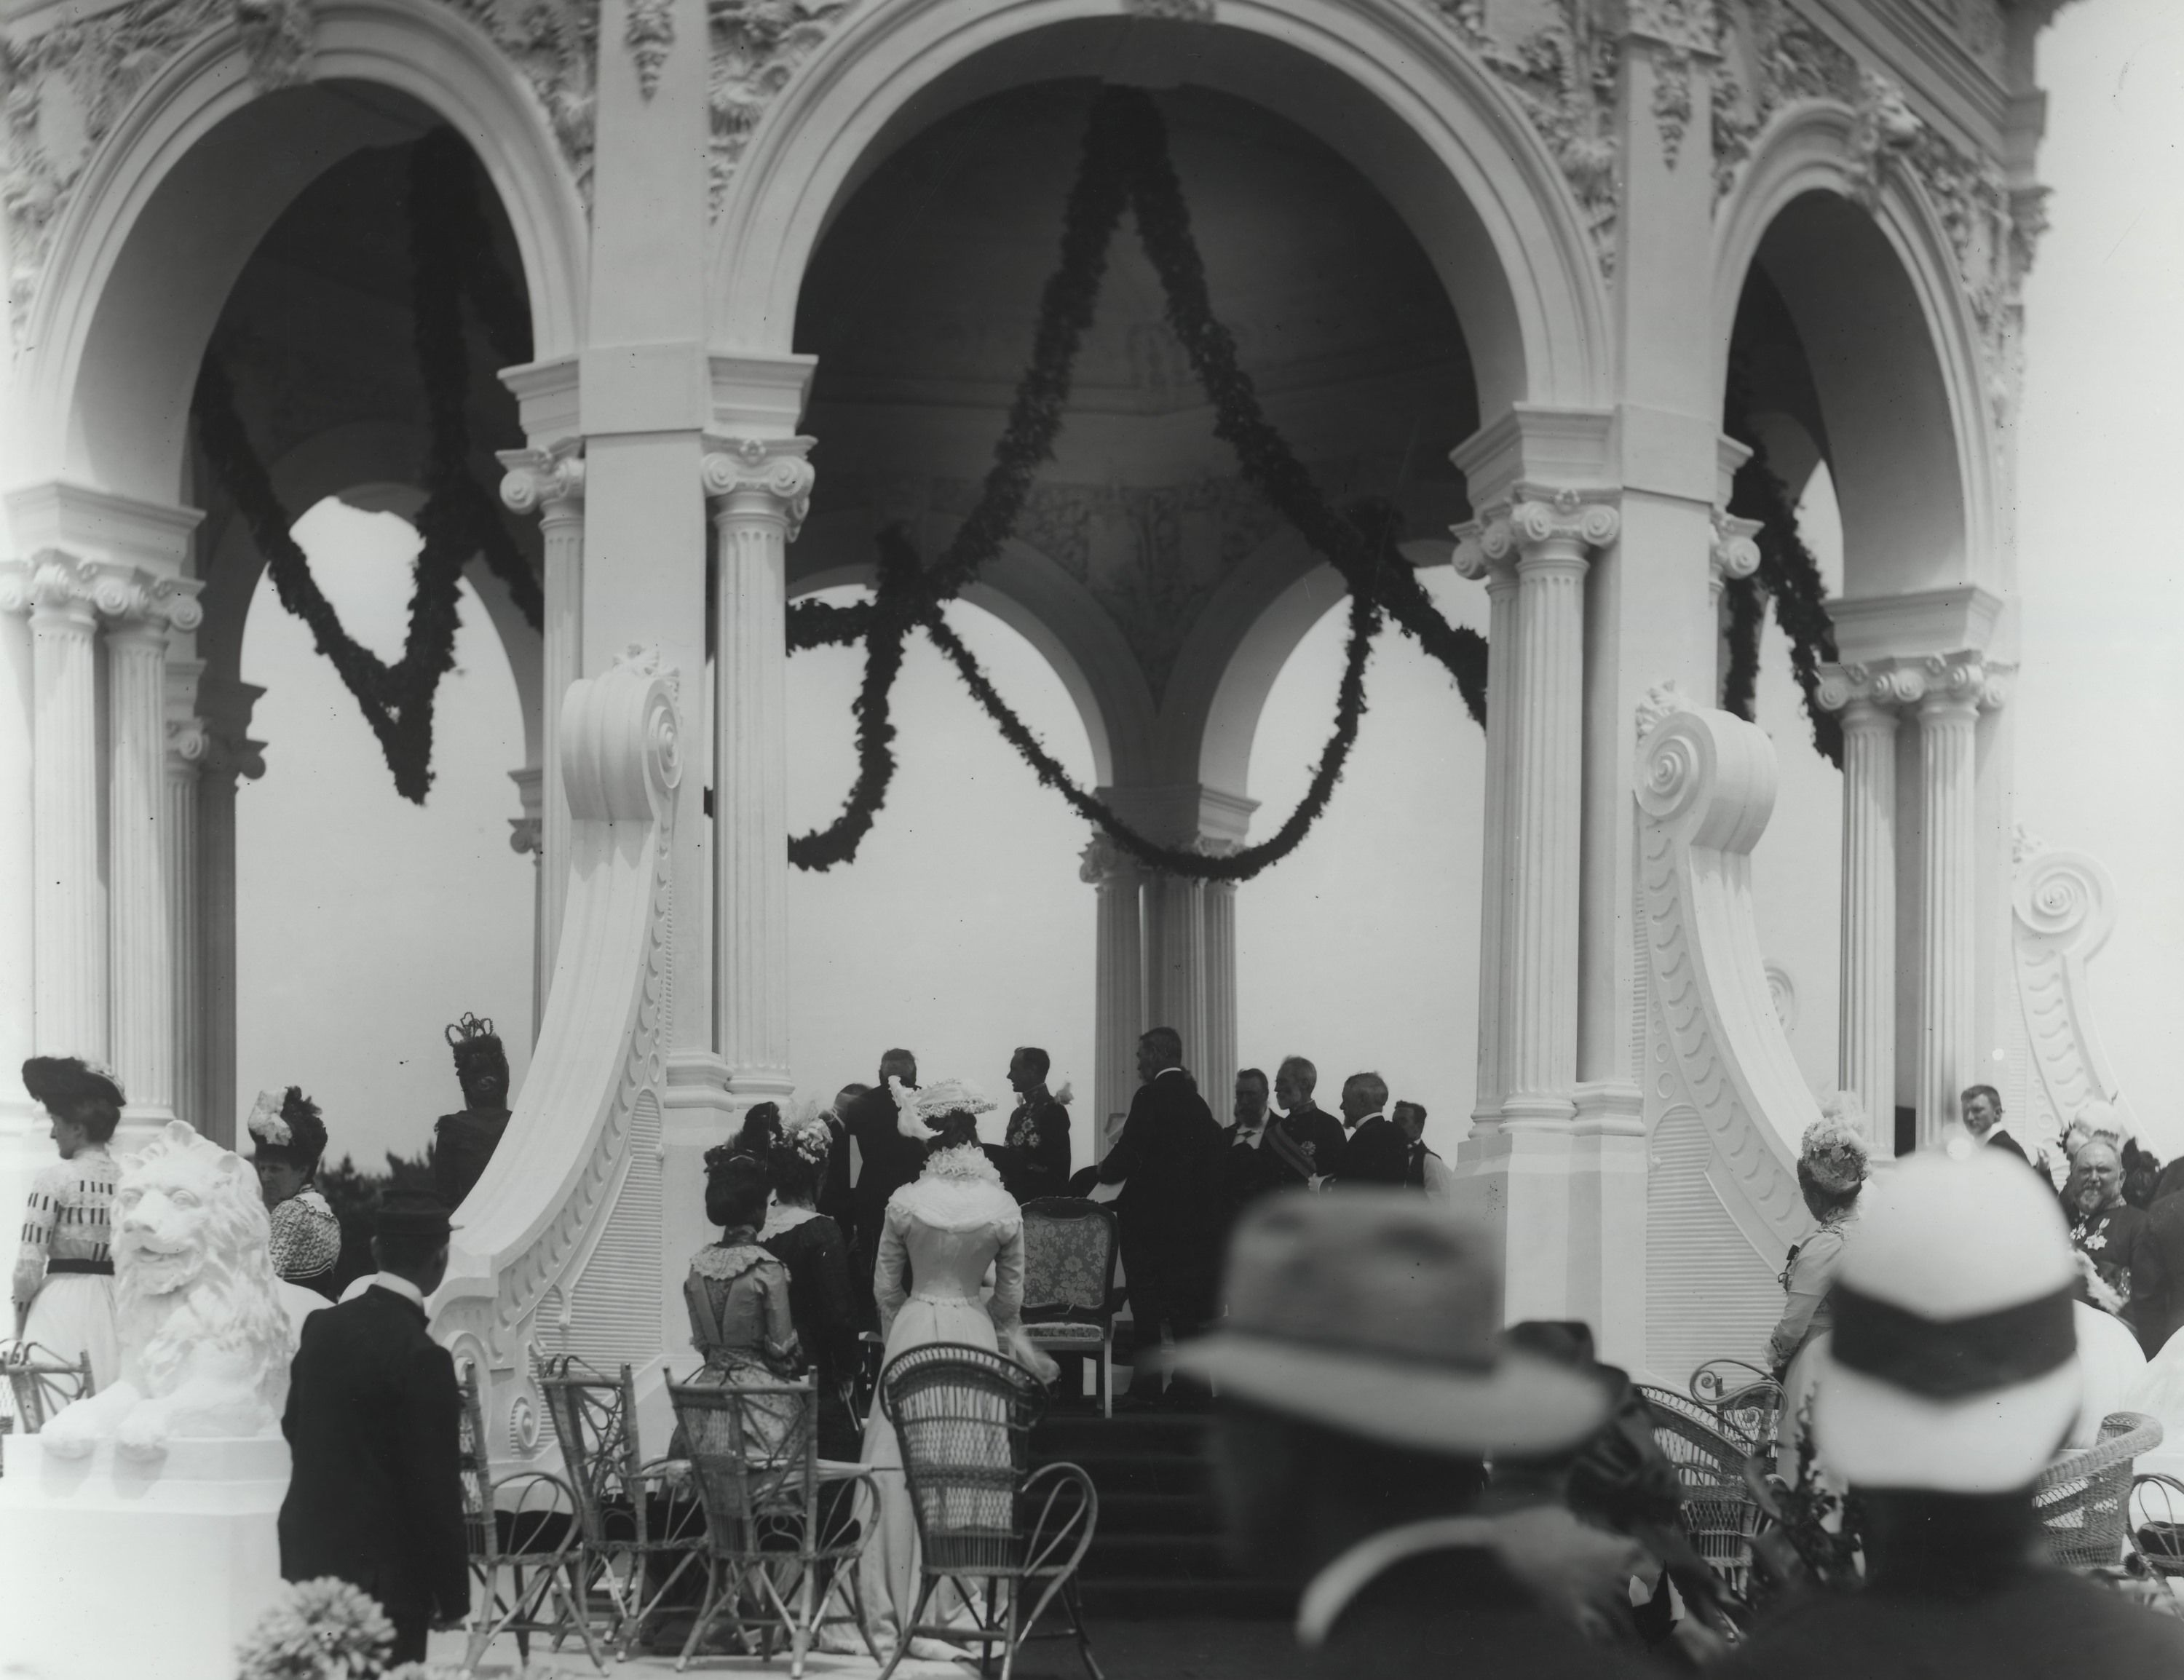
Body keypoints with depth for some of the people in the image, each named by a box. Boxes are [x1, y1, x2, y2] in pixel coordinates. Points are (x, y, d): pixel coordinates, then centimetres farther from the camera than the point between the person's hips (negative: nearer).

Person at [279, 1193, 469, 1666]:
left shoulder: (321, 1326, 3)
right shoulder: (420, 1358, -19)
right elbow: (435, 1488, -16)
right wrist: (452, 1596, -7)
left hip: (308, 1556, 7)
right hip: (382, 1574, -7)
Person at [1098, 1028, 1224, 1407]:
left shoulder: (1151, 1097, -12)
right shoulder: (1196, 1101, 9)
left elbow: (1129, 1153, -17)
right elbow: (1212, 1159, 10)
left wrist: (1106, 1172, 2)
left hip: (1150, 1214, -7)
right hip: (1191, 1216, 7)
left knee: (1147, 1306, -3)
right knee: (1185, 1308, 10)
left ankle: (1147, 1386, -4)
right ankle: (1191, 1385, 10)